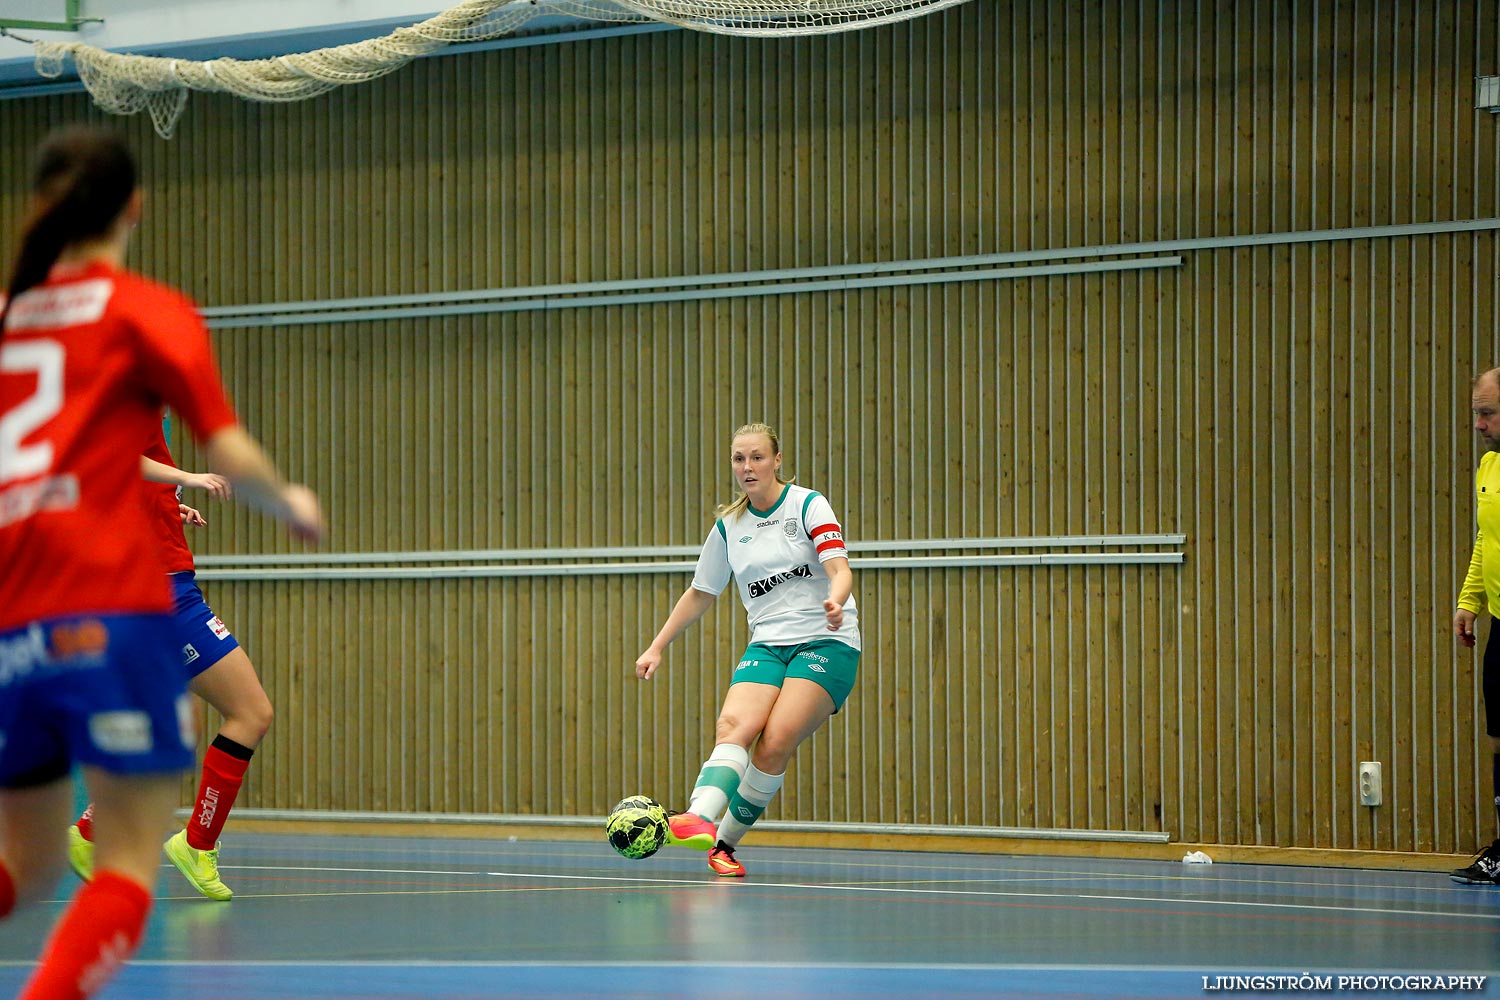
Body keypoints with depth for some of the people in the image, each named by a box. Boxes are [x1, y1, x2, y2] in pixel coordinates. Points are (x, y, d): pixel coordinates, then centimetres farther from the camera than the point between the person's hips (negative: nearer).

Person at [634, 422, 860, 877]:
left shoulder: (808, 504, -1)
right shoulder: (728, 526, 13)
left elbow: (840, 568, -11)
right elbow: (700, 593, 23)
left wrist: (835, 601, -33)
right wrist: (657, 647, 18)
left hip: (826, 641, -4)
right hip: (767, 646, 4)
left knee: (775, 743, -23)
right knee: (735, 724, -25)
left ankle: (725, 840, -15)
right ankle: (701, 818, -47)